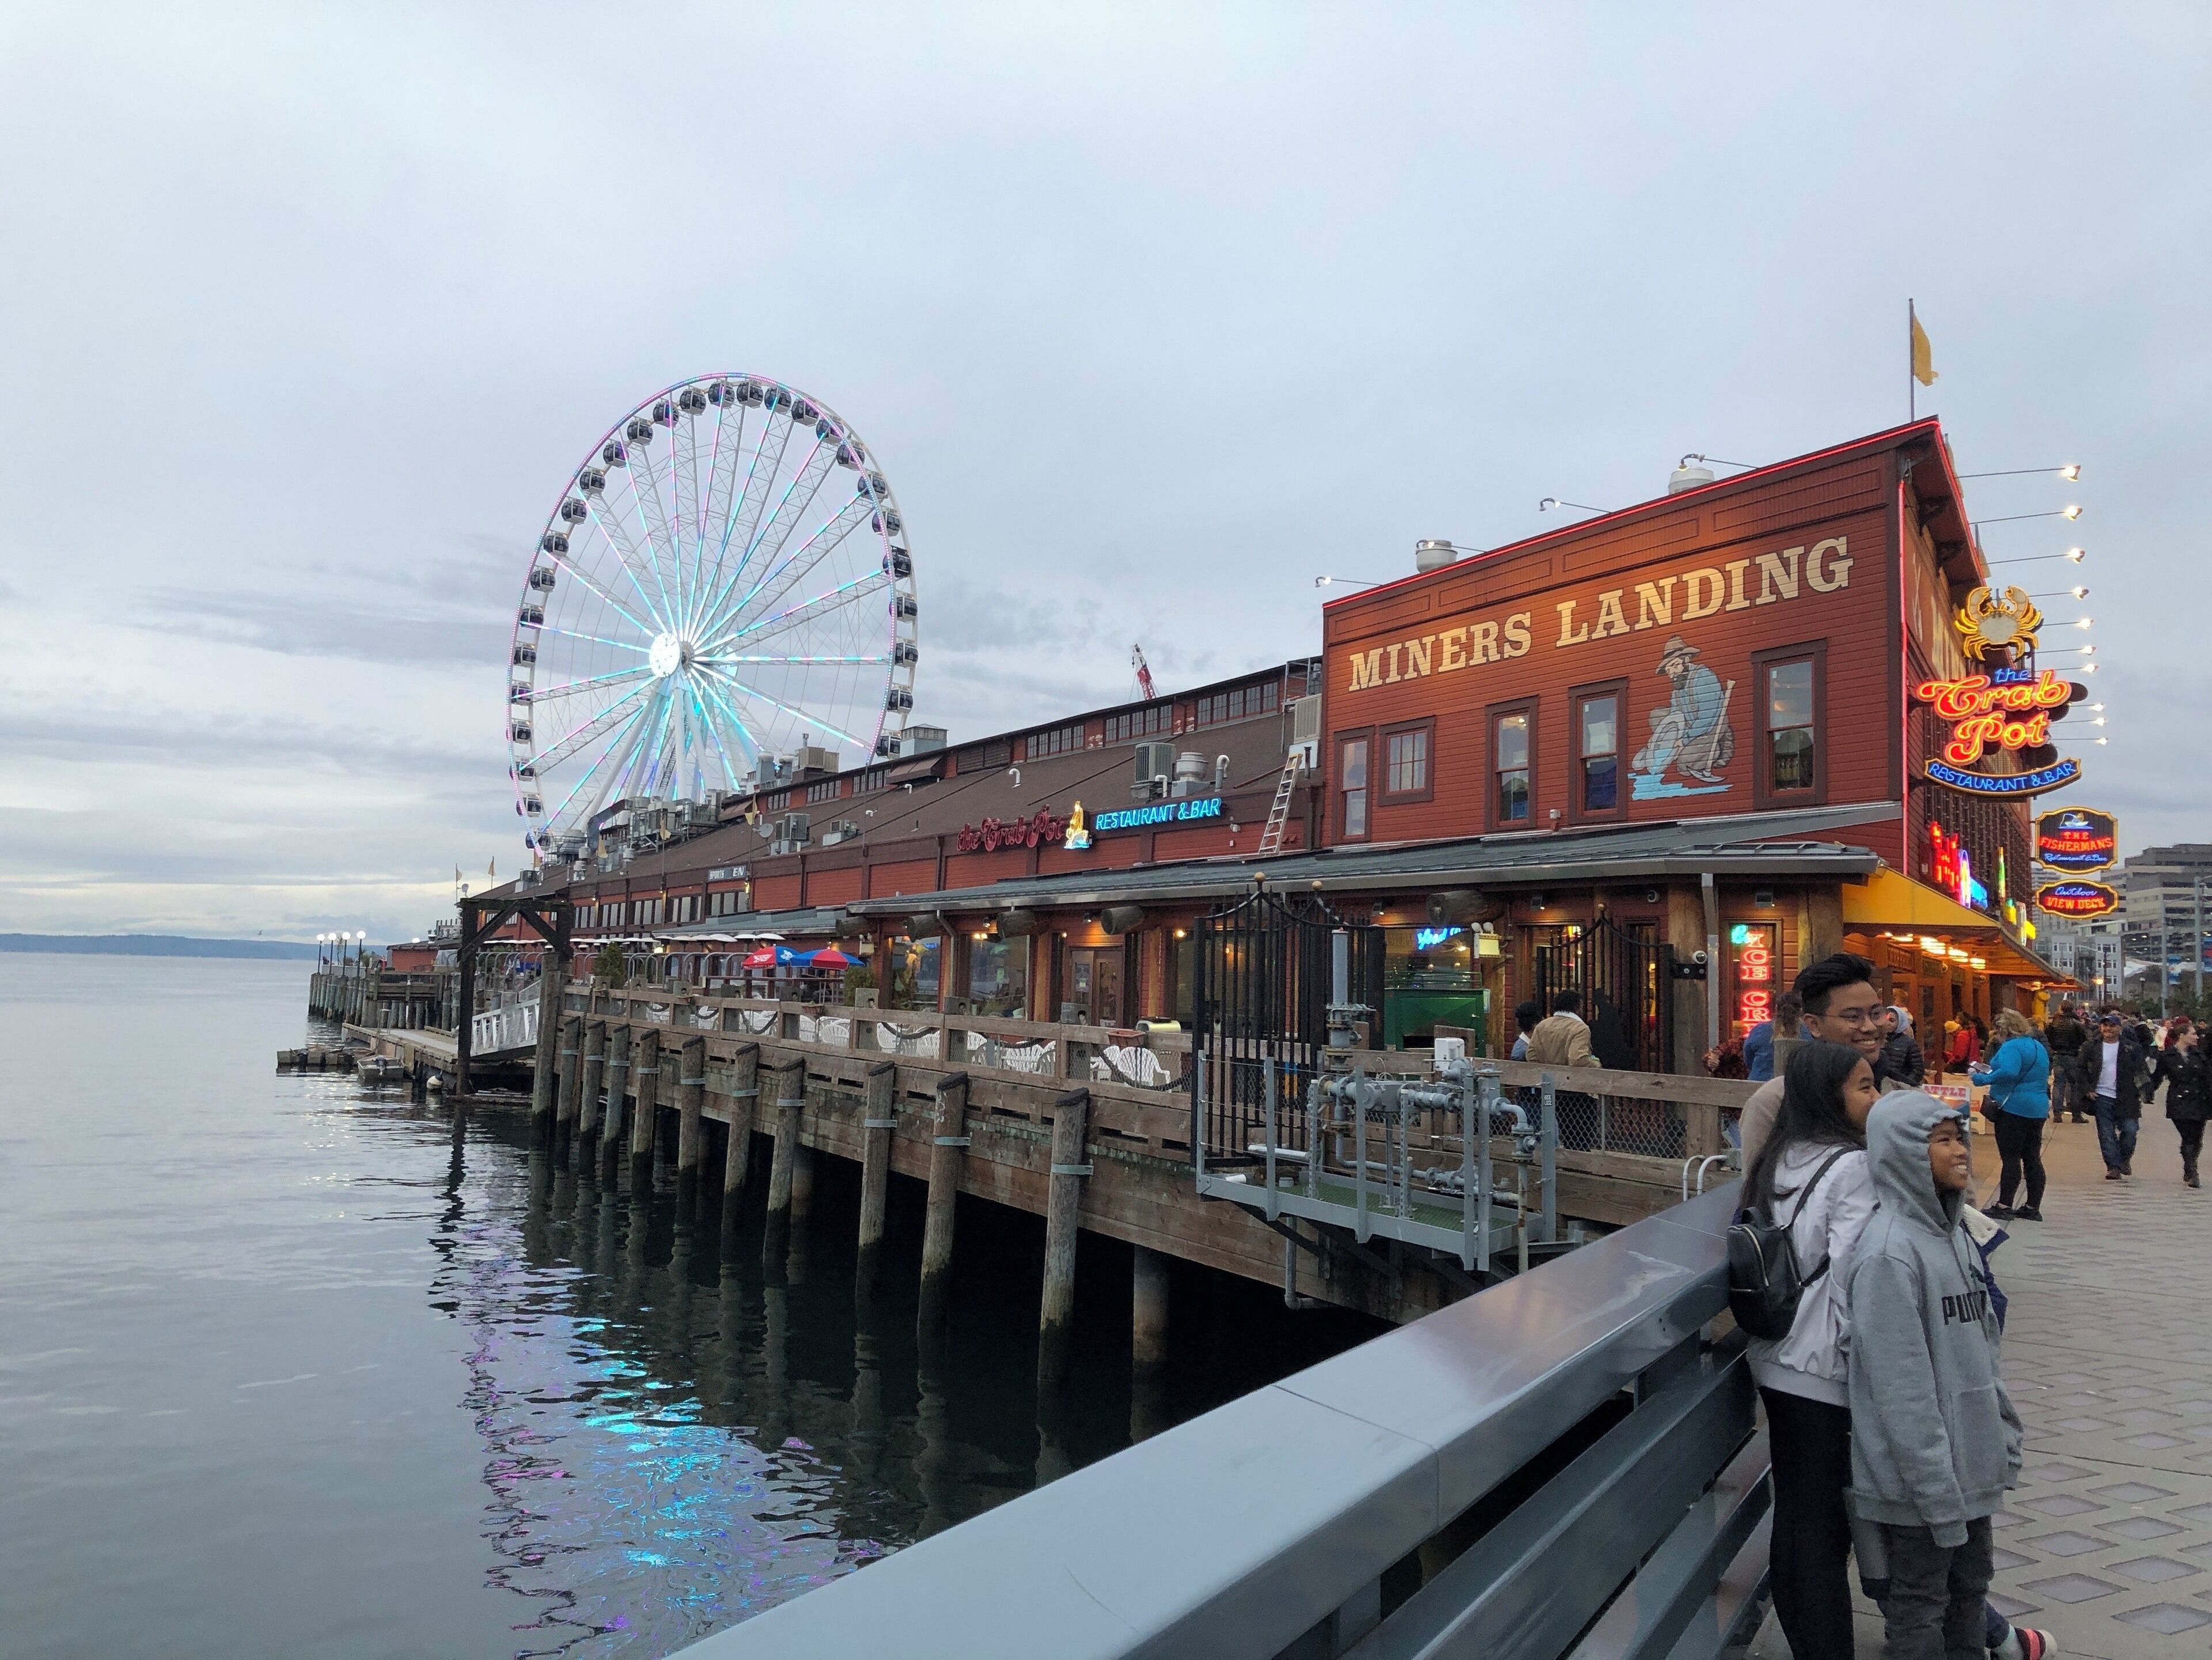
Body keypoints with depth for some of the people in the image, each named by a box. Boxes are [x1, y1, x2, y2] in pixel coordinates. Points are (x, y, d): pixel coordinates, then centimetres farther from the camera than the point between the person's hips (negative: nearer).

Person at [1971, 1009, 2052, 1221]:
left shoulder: (2012, 1047, -14)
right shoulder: (2039, 1046, 16)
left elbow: (2008, 1072, -31)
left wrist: (1981, 1078, -21)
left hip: (2014, 1108, -9)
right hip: (2038, 1108, 9)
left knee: (2011, 1157, -6)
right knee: (2032, 1158, 11)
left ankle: (2004, 1206, -5)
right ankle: (2033, 1208, 15)